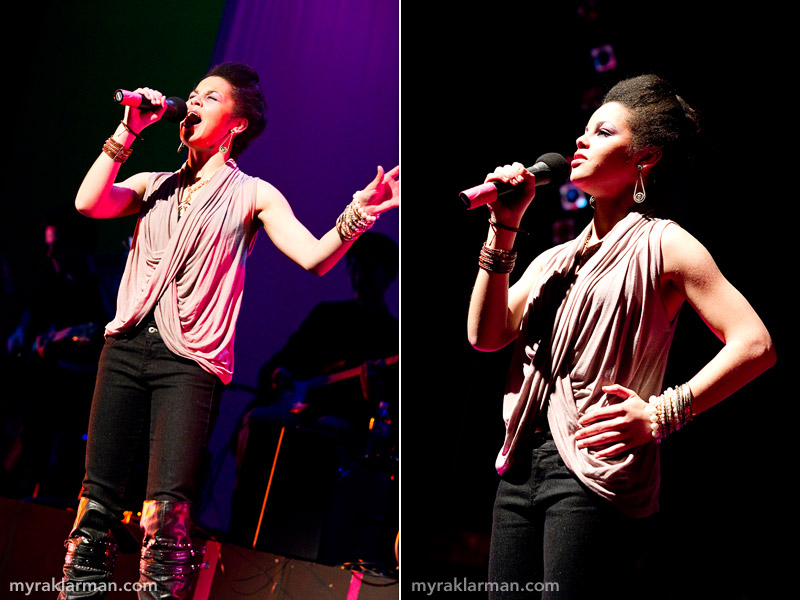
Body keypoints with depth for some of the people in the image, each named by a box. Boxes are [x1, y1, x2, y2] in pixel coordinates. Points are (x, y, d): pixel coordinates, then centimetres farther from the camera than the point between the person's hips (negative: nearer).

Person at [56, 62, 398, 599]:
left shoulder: (252, 194, 8)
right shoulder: (153, 186, 19)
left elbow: (315, 258, -5)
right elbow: (89, 203, 1)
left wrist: (355, 216, -23)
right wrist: (127, 132, 2)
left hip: (190, 362, -3)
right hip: (126, 347, 4)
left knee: (165, 515, -15)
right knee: (98, 500, -2)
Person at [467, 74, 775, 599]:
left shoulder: (660, 244, 2)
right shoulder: (555, 260, 21)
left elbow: (755, 345, -8)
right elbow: (486, 335, 7)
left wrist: (659, 416, -12)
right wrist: (504, 227, 5)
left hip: (596, 470, -6)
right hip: (522, 469, 6)